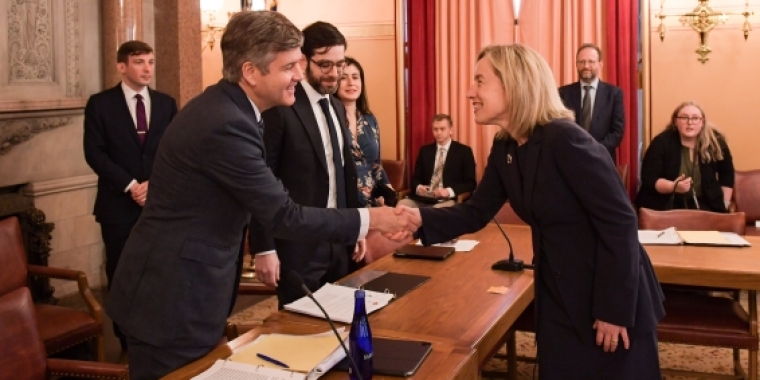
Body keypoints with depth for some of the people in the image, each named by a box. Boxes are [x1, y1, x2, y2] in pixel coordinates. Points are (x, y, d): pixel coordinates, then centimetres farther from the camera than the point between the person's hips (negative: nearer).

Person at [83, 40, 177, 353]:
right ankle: (128, 343, 15)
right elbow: (94, 153, -5)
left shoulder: (166, 103, 10)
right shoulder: (100, 104, 2)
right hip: (119, 204, -2)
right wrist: (130, 185, -13)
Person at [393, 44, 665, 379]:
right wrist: (421, 217, -13)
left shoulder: (564, 140, -23)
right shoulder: (504, 147, 2)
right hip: (556, 291, 8)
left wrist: (615, 309, -21)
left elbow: (620, 222, -23)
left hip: (611, 296, -7)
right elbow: (476, 213, 6)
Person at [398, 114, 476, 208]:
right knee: (401, 205, -27)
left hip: (448, 200, -4)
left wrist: (449, 191, -17)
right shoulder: (425, 150, 18)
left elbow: (471, 183, 0)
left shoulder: (464, 151, 6)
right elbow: (416, 177, 19)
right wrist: (418, 187, -6)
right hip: (423, 199, 4)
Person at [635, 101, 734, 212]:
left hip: (703, 203, 3)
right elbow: (649, 179, -13)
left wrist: (724, 204, 8)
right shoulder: (661, 142, -11)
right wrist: (673, 187, -29)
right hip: (665, 204, -3)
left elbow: (727, 175, 14)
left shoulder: (715, 142, -2)